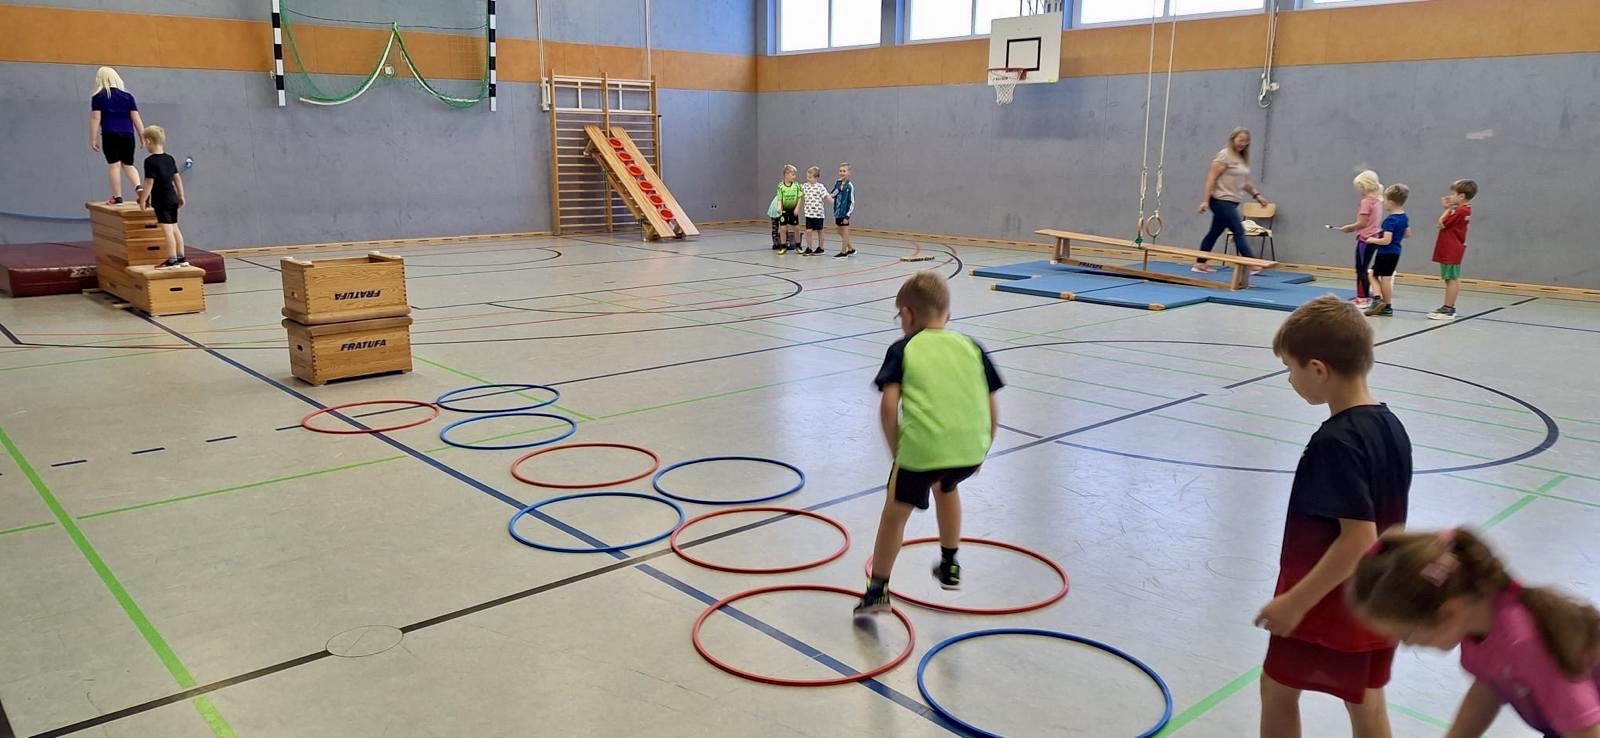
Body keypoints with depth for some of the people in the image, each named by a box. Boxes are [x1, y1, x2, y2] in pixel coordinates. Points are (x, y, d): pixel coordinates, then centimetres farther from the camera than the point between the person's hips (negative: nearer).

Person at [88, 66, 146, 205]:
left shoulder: (98, 97, 3)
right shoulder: (128, 96, 11)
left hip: (110, 135, -3)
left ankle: (117, 196, -2)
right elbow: (136, 118, 7)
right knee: (128, 164, 14)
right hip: (128, 135, 3)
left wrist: (93, 139, 0)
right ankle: (138, 187, -11)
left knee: (114, 165, 0)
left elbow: (95, 118, -2)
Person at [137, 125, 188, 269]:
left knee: (167, 230, -6)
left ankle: (172, 260, -7)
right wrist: (181, 196, 19)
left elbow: (149, 182, -15)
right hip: (173, 198, 7)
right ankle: (181, 258, 17)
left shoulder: (150, 161, -14)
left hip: (161, 201, -7)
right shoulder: (170, 158, 7)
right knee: (174, 228, 14)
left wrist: (143, 199, -8)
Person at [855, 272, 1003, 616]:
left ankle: (878, 590, 25)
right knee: (947, 486, 36)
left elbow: (889, 407, -3)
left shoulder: (903, 349, 10)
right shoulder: (971, 348, 18)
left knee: (896, 511, 19)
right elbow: (992, 411, 15)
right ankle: (949, 566, 45)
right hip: (971, 448, 4)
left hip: (922, 447, -4)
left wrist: (898, 454, 6)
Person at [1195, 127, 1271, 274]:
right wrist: (1206, 200, -18)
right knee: (1239, 232, -10)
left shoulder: (1242, 159, 15)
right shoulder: (1224, 155, -9)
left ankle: (1200, 263, 17)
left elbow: (1244, 182, 22)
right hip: (1221, 201, -8)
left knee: (1215, 232, 11)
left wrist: (1256, 194, 12)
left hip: (1231, 203, 8)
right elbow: (1211, 178, -13)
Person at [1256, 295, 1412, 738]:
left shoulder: (1336, 442, -26)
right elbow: (1377, 523, 10)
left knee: (1278, 687, 12)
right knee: (1365, 700, 18)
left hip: (1328, 602, -8)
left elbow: (1358, 538, -28)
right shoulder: (1391, 426, 1)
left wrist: (1295, 601, -23)